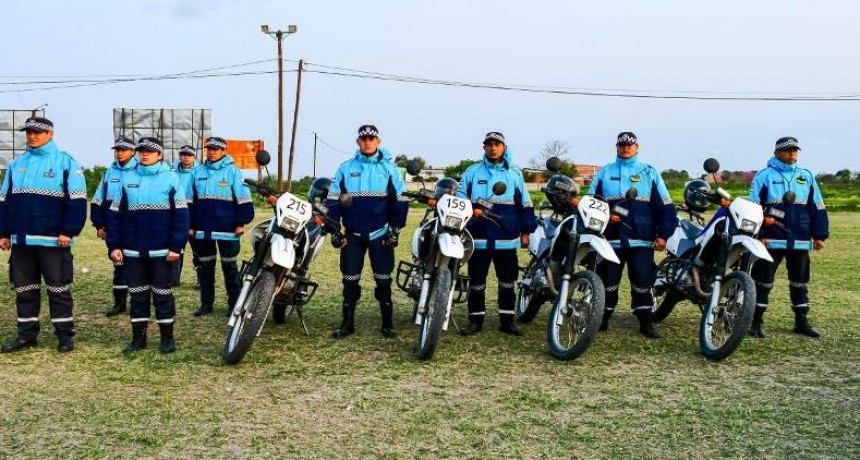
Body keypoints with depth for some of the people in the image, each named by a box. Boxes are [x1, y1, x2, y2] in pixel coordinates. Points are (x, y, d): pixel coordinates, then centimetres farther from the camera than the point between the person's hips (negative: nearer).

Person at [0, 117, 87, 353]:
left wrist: (68, 232, -15)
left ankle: (65, 335, 9)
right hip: (21, 239, 5)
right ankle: (26, 334, 20)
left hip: (53, 239, -5)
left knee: (58, 288, 1)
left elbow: (77, 201, -9)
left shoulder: (65, 162, -3)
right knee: (24, 289, 10)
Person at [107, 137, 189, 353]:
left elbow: (180, 214, -6)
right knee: (137, 294, 10)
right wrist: (114, 245, 2)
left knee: (162, 294, 4)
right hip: (133, 251, 3)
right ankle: (138, 337, 19)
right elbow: (115, 214, 9)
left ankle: (167, 338, 14)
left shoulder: (170, 178, -2)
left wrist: (176, 246, -11)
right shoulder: (128, 179, 8)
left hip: (161, 251, -3)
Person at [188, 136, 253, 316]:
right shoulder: (198, 172, 8)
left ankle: (234, 303, 12)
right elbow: (190, 201, 12)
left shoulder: (232, 171, -4)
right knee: (205, 267, 11)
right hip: (202, 229, 4)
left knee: (229, 267, 5)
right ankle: (206, 303, 20)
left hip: (226, 229, -4)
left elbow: (244, 199, -5)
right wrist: (190, 225, 8)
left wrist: (241, 223, -9)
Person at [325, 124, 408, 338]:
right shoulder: (346, 168, 5)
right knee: (350, 280, 6)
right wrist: (334, 230, 1)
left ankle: (388, 323, 11)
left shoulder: (389, 168, 2)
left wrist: (395, 229, -4)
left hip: (380, 234, -1)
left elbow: (399, 201, 2)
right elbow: (333, 200, 6)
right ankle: (348, 323, 15)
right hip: (352, 234, 1)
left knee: (383, 280, 3)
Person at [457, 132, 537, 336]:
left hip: (507, 239, 1)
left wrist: (525, 231, 6)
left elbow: (525, 204, 10)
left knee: (507, 282, 6)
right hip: (478, 238, 0)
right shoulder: (472, 172, 6)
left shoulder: (515, 173, 8)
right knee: (477, 282, 5)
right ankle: (476, 320, 15)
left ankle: (507, 321, 15)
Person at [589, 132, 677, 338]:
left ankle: (646, 323, 5)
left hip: (641, 240, -1)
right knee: (607, 282, 6)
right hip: (610, 239, 1)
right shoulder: (604, 173, 11)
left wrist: (663, 234, -3)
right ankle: (602, 319, 18)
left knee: (643, 281, -3)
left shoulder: (649, 173, 8)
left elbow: (664, 205, 4)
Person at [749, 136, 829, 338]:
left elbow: (817, 207, 13)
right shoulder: (764, 176, -2)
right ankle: (757, 320, 9)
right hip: (771, 240, -4)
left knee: (800, 280, 12)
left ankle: (801, 321, 23)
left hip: (800, 241, 4)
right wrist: (756, 235, -11)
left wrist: (820, 235, 9)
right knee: (763, 280, 0)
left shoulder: (807, 176, 10)